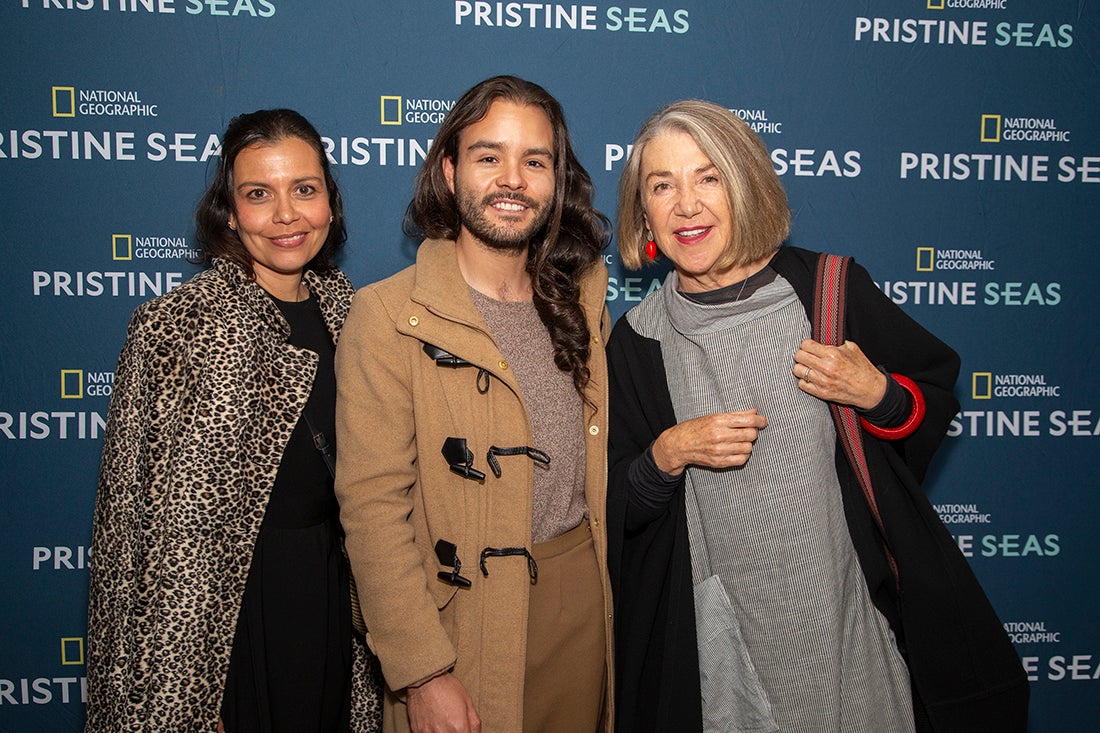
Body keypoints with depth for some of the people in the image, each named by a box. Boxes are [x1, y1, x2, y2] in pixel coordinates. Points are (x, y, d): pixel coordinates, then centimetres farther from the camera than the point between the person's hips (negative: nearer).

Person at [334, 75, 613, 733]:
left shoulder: (582, 291, 5)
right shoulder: (388, 317, -14)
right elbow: (373, 507, -15)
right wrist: (422, 674, -17)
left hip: (587, 598, 5)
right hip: (470, 618, -5)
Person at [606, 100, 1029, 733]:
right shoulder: (638, 341, -3)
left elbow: (939, 397, 5)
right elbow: (619, 508, 2)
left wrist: (876, 393, -15)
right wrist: (668, 454, -17)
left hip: (854, 605, 0)